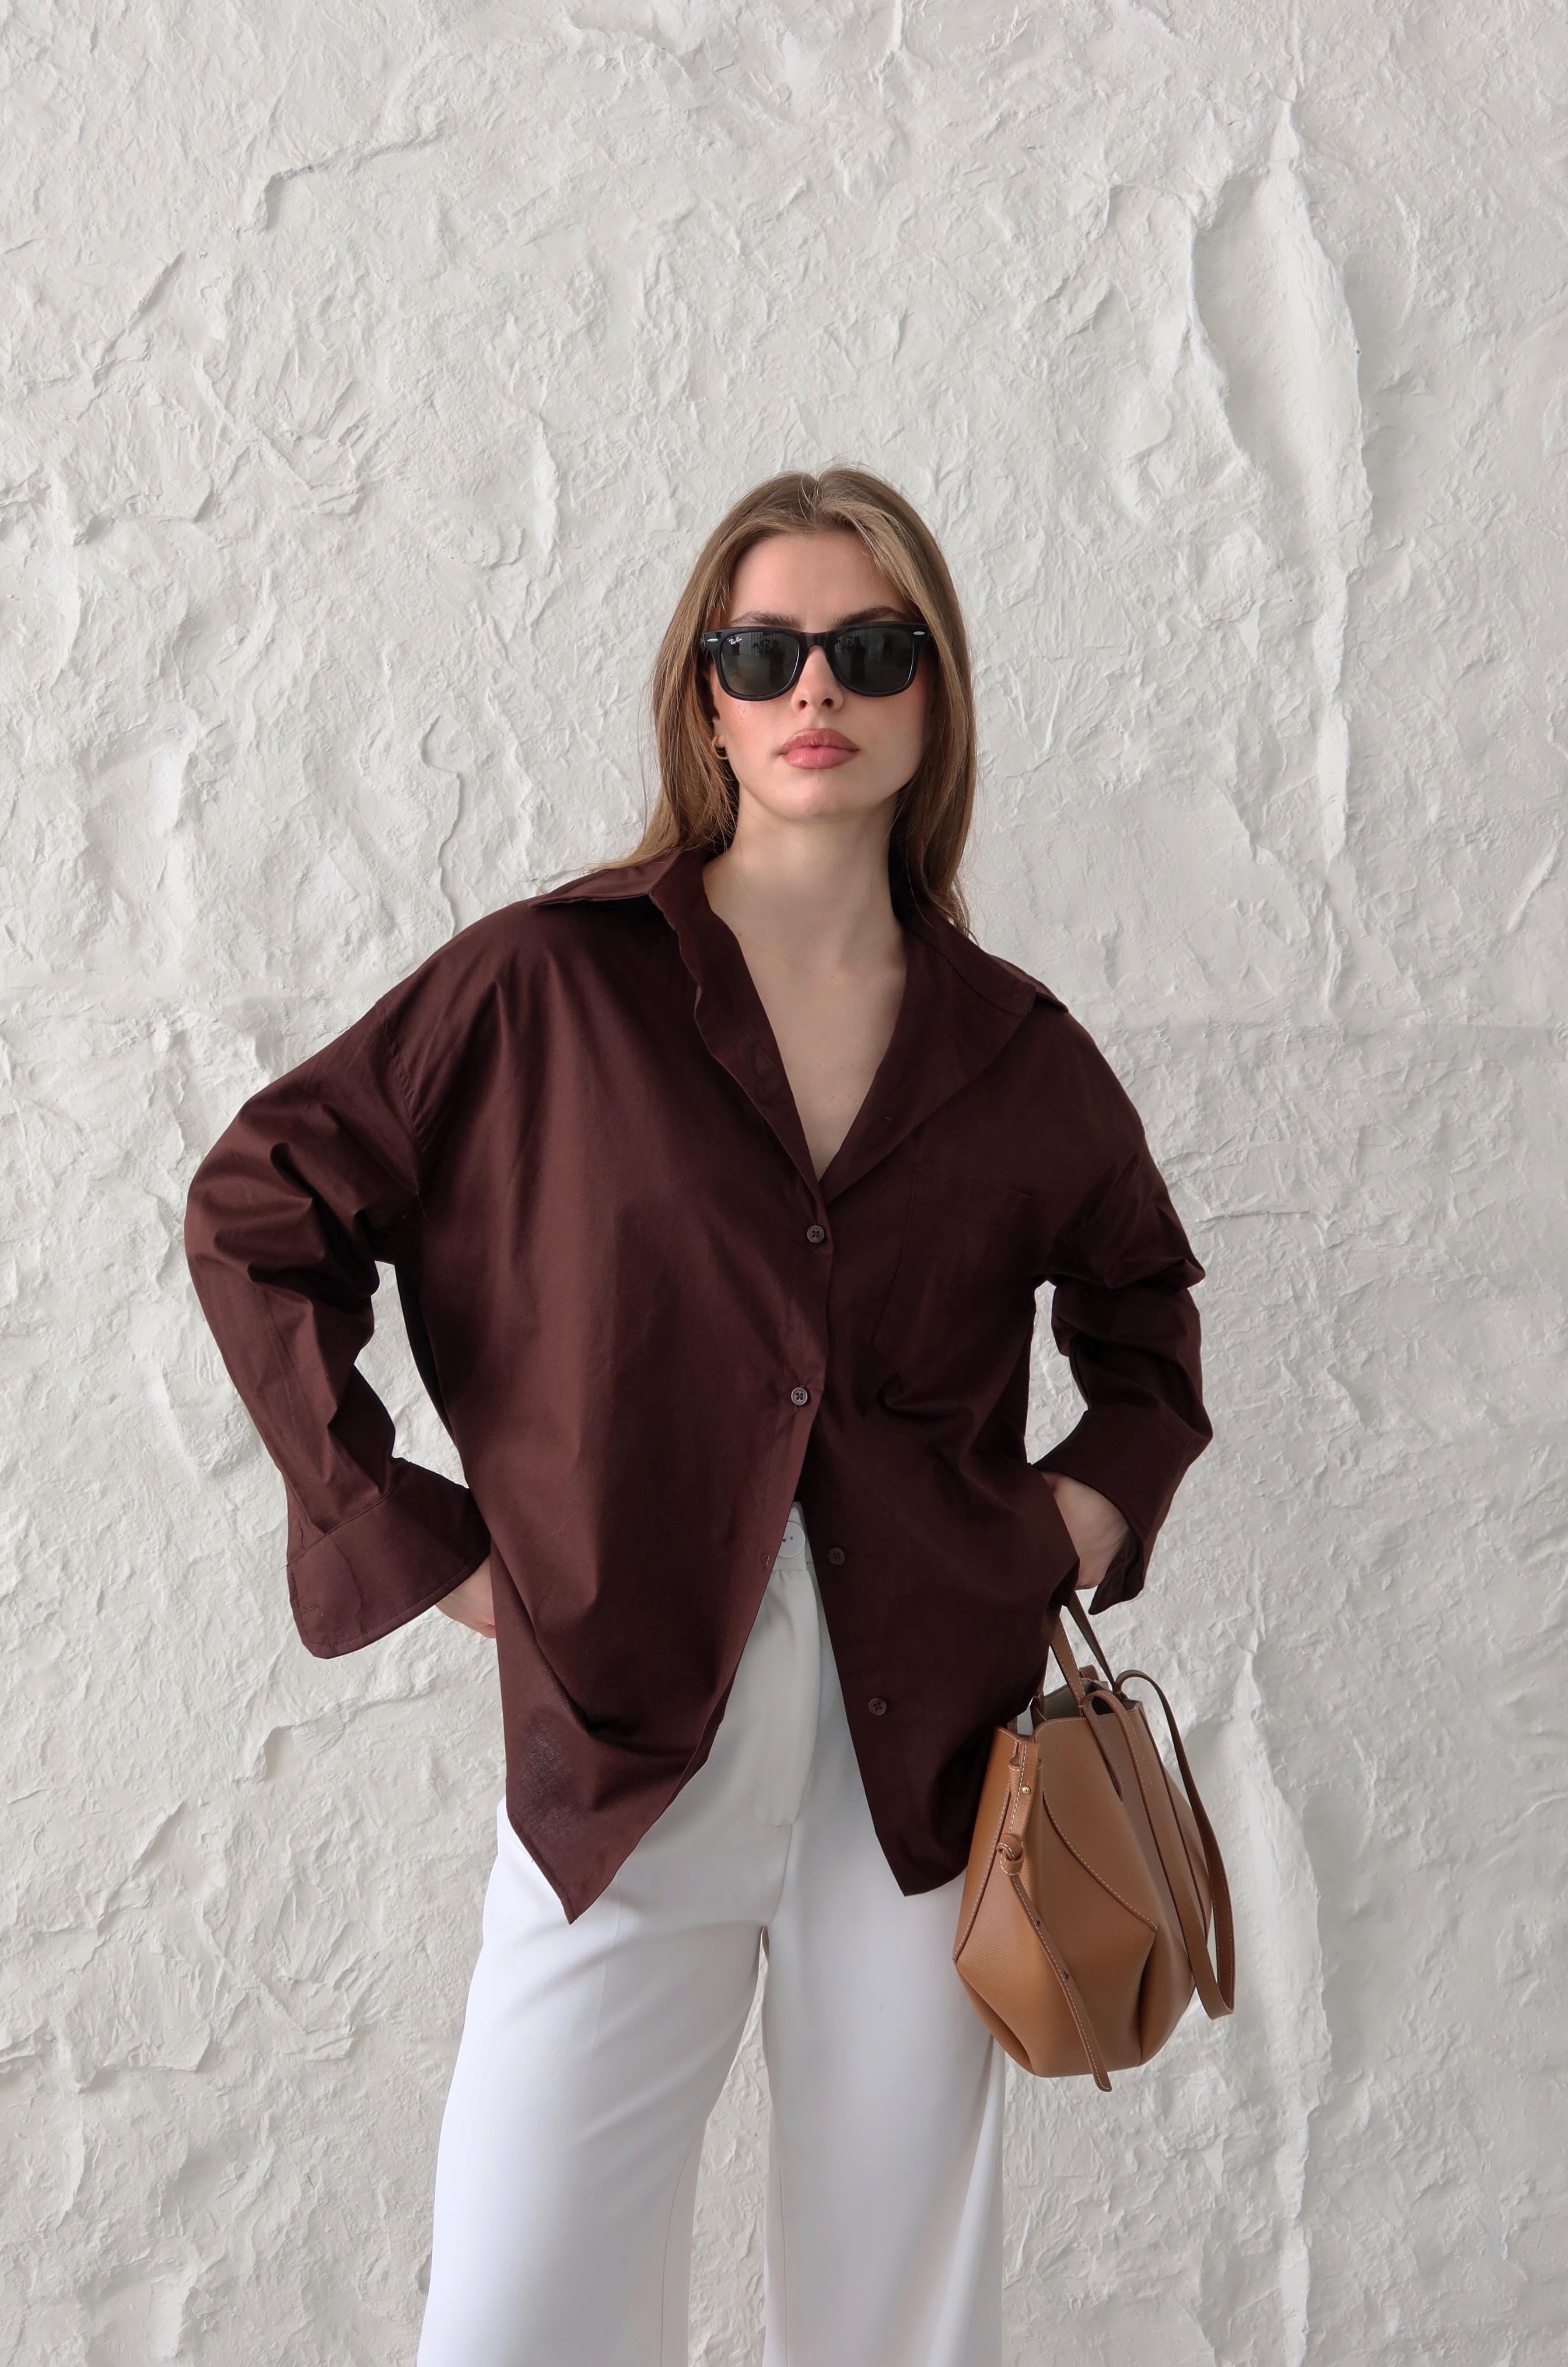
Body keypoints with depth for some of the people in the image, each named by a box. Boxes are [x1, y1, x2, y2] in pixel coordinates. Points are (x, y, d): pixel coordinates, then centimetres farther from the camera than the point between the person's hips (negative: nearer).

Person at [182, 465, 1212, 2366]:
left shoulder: (1014, 1050, 5)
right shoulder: (548, 981, -3)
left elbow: (1144, 1300, 24)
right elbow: (254, 1214, 1)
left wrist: (1100, 1502, 7)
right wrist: (408, 1535, -3)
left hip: (925, 1756, 3)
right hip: (620, 1748, -2)